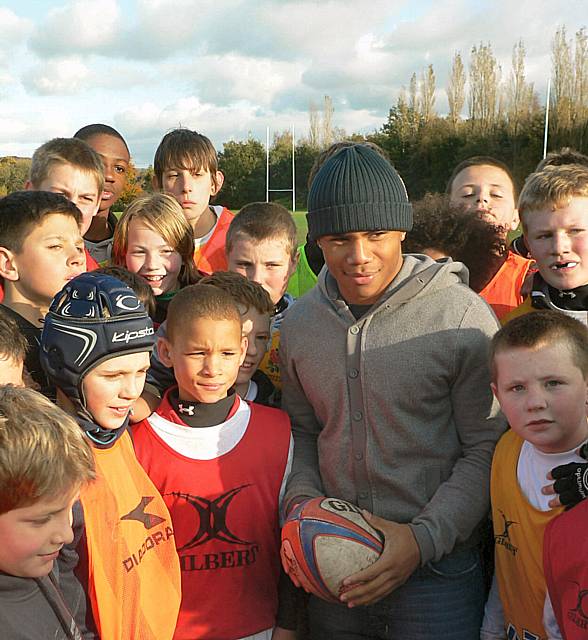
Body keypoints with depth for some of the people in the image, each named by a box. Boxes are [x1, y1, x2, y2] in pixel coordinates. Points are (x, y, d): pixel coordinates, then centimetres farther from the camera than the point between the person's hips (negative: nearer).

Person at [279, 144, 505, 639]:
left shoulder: (462, 316, -13)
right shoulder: (299, 322, 1)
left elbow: (488, 448, -10)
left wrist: (423, 538, -17)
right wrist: (302, 503, -5)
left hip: (438, 572, -4)